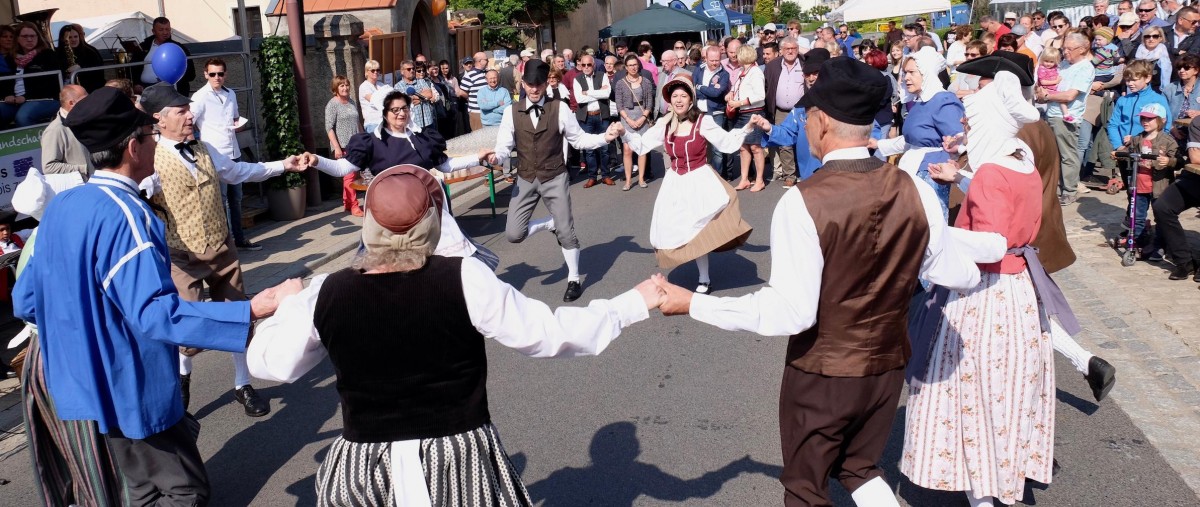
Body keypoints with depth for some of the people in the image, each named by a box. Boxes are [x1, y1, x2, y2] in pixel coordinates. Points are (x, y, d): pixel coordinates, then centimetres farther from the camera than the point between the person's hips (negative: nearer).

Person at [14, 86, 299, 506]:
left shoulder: (61, 206, 5)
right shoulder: (123, 214, -23)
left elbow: (25, 301, 11)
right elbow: (156, 313, -34)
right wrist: (257, 307, -39)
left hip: (76, 391, 9)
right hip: (127, 396, -9)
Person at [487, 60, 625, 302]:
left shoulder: (559, 109, -6)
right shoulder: (511, 112, -2)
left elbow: (578, 139, -1)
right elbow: (504, 146, -5)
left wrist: (605, 137, -17)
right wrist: (496, 157, -28)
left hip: (555, 178, -2)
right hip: (526, 180, 2)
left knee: (566, 232, 1)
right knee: (513, 234, -6)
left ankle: (574, 280, 22)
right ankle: (551, 223, 23)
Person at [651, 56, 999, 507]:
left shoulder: (803, 202, -25)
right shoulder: (915, 192, -11)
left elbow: (790, 312, -26)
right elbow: (958, 275, 1)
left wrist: (692, 304, -19)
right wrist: (999, 244, 23)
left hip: (820, 375, -4)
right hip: (887, 367, 5)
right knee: (860, 469, 30)